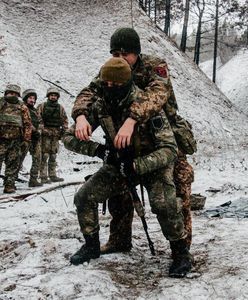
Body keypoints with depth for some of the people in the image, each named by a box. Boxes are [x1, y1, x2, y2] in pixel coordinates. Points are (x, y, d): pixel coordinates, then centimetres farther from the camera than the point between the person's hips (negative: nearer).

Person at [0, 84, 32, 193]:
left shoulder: (22, 107, 12)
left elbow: (27, 124, 10)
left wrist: (26, 139, 2)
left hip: (15, 140, 1)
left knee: (13, 163, 2)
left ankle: (9, 184, 7)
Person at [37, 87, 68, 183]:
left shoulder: (60, 108, 14)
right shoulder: (42, 106, 3)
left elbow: (65, 121, 14)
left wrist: (64, 131, 3)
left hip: (56, 134, 4)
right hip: (45, 133, -4)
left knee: (53, 156, 9)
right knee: (44, 155, -10)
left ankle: (52, 175, 15)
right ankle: (43, 177, -9)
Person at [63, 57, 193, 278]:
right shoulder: (100, 107, -14)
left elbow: (169, 149, -30)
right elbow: (69, 138, -11)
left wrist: (136, 166, -42)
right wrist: (98, 149, -28)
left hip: (153, 163, -4)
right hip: (120, 163, 5)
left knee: (164, 204, -32)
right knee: (84, 197, -10)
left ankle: (181, 252, -5)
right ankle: (92, 246, 14)